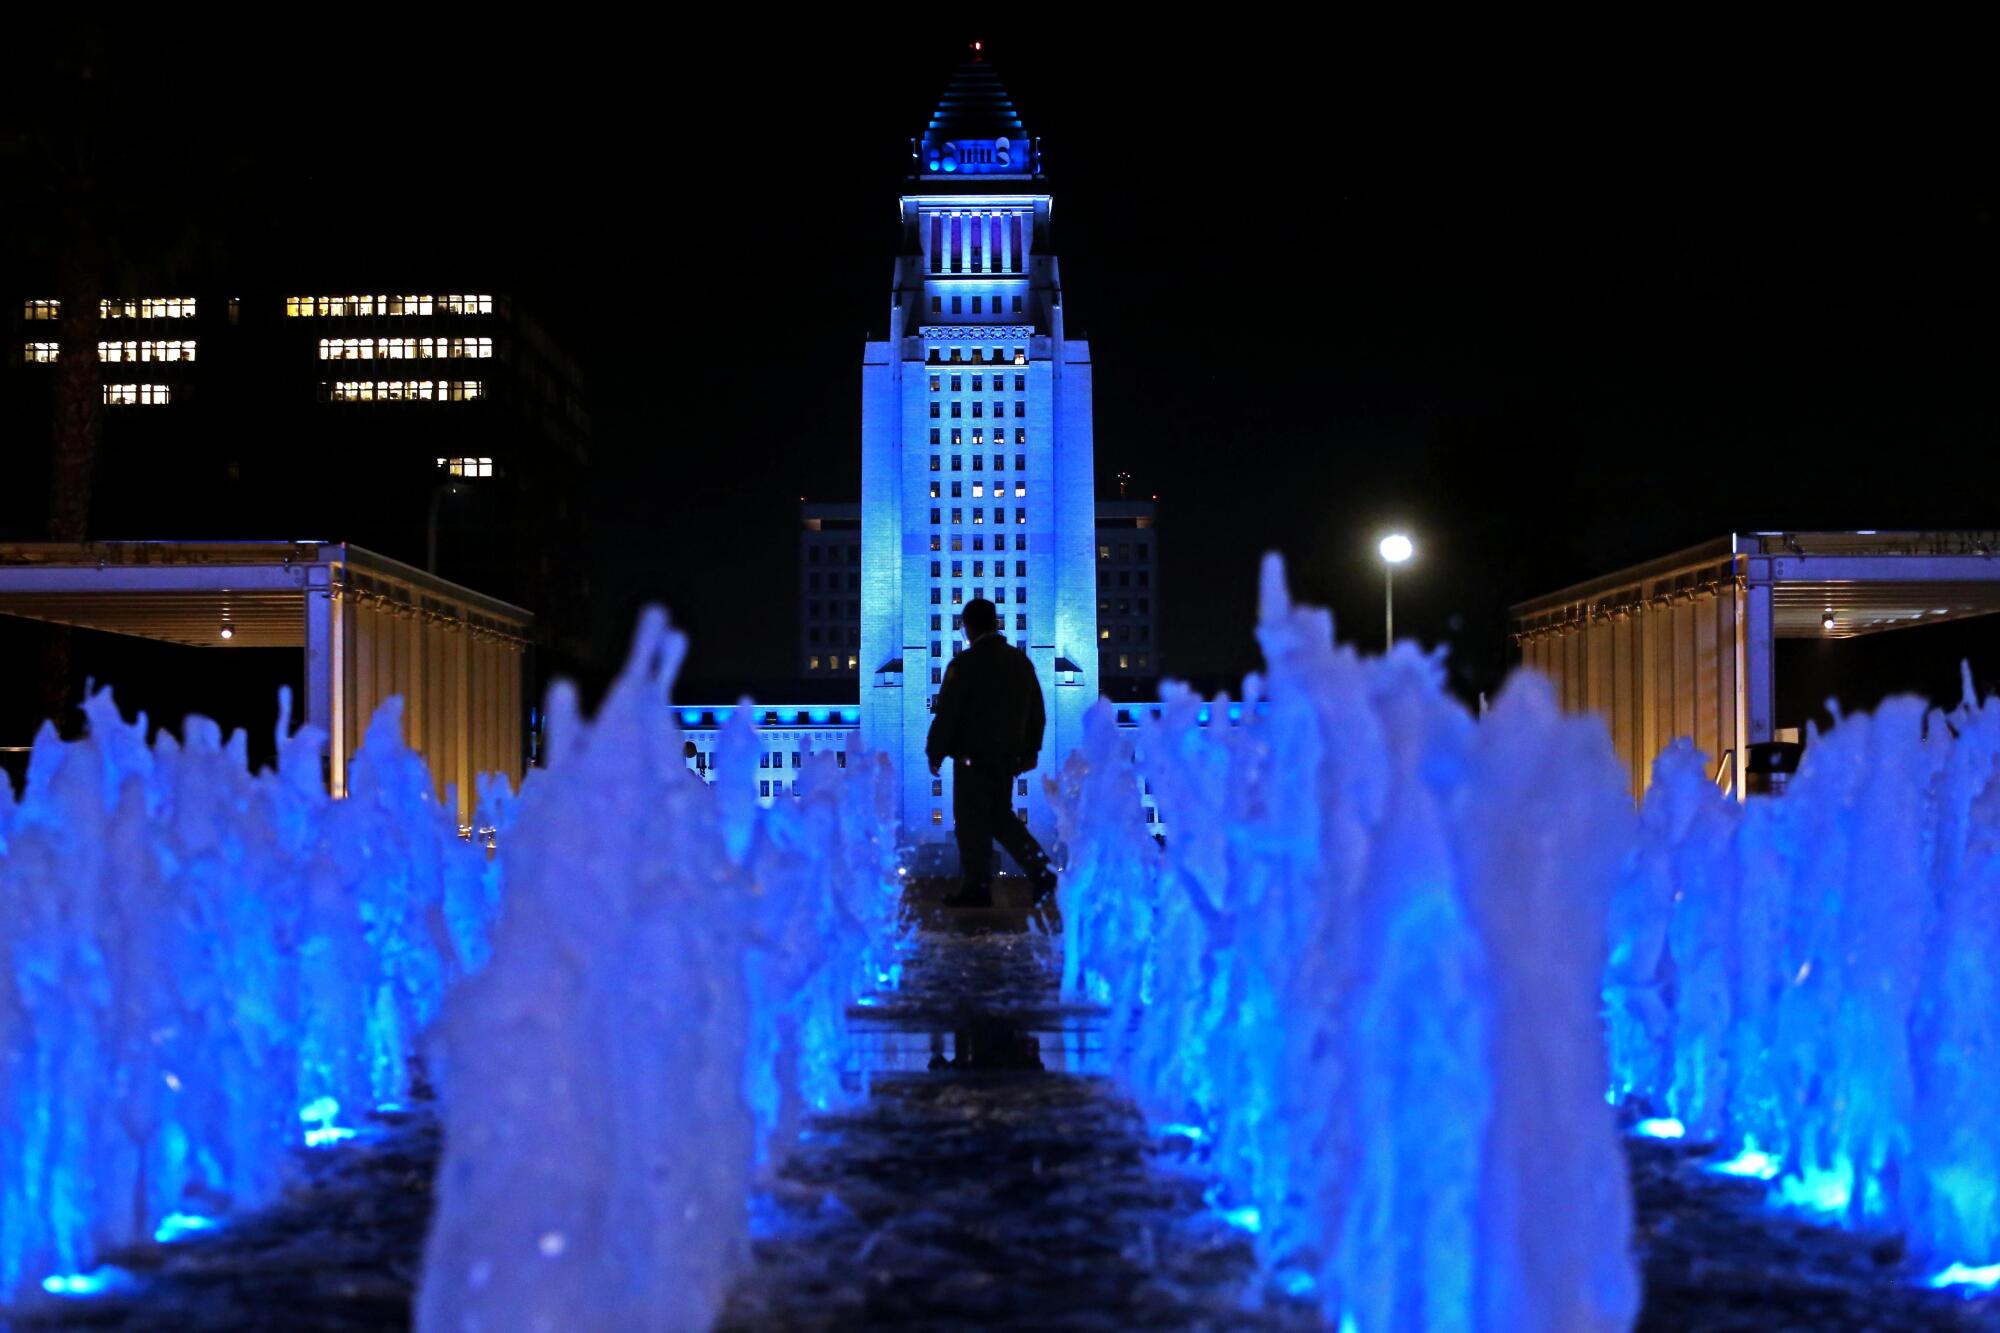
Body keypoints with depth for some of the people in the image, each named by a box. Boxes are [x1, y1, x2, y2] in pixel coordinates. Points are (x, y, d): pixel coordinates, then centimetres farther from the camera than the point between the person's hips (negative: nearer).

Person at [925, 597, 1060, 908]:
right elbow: (1037, 712, 13)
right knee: (1001, 817, 18)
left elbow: (946, 715, -13)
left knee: (973, 824, 2)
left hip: (974, 760, -7)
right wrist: (1030, 750, 22)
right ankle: (1041, 872, 9)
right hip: (1009, 758, 7)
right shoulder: (1021, 660, 6)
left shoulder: (965, 664, -14)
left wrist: (935, 754, -3)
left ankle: (976, 890, 5)